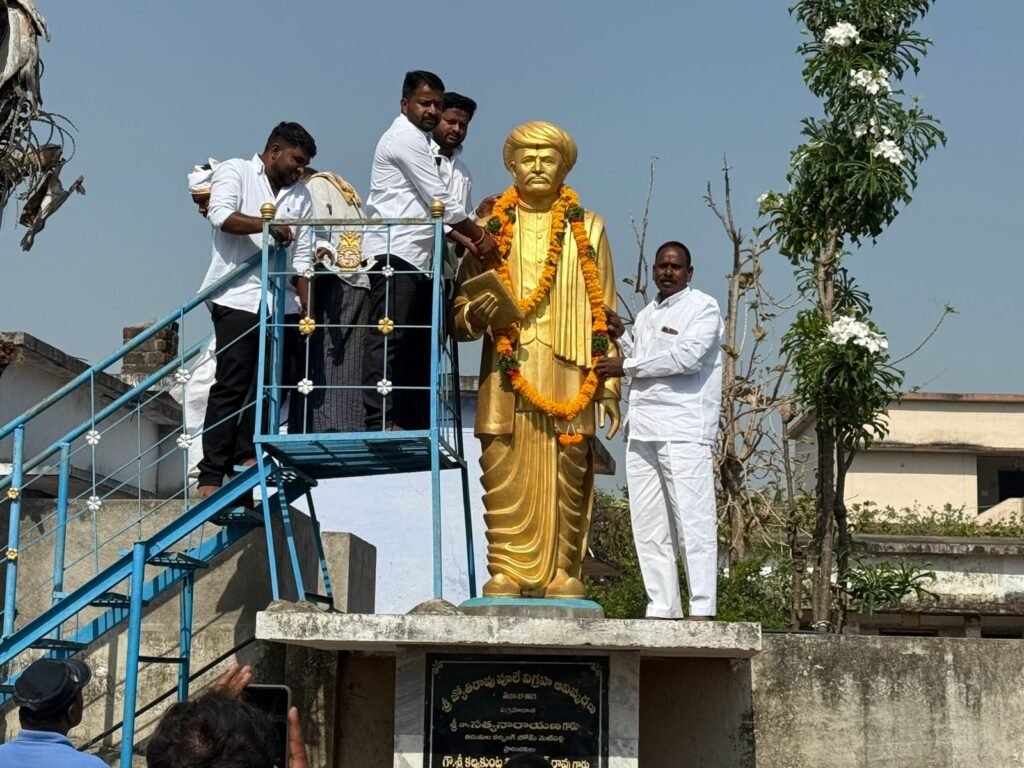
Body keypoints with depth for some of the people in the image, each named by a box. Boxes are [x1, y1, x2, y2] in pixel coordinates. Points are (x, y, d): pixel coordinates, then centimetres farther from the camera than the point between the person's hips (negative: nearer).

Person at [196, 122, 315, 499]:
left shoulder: (300, 195, 17)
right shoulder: (234, 172, 4)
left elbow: (302, 257, 16)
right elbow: (221, 215, -15)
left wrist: (307, 310, 10)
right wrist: (267, 224, -27)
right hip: (238, 297, -6)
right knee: (231, 386, -8)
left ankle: (245, 453, 16)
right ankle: (211, 474, -6)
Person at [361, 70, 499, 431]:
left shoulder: (420, 142, 24)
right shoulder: (405, 138, -7)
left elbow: (433, 204, 22)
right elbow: (439, 199, -10)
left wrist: (465, 238, 8)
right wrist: (479, 236, -2)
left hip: (419, 258, 10)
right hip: (394, 253, -10)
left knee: (418, 343, 8)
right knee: (388, 338, -13)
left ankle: (415, 426, 10)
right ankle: (379, 422, -16)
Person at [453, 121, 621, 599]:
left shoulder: (587, 228, 14)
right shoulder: (490, 224, 14)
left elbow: (605, 312, 10)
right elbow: (460, 306, 12)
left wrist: (609, 384, 2)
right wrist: (475, 313, -13)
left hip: (567, 375, 0)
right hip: (506, 373, 0)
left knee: (567, 478, -5)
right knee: (505, 478, -6)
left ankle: (561, 574, 2)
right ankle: (506, 573, -2)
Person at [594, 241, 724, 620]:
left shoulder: (703, 307, 2)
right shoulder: (645, 315, 25)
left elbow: (687, 356, -11)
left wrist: (626, 366, -6)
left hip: (684, 431, -7)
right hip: (642, 430, 7)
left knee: (693, 522, -9)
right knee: (649, 527, 4)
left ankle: (702, 609, -10)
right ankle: (662, 608, 7)